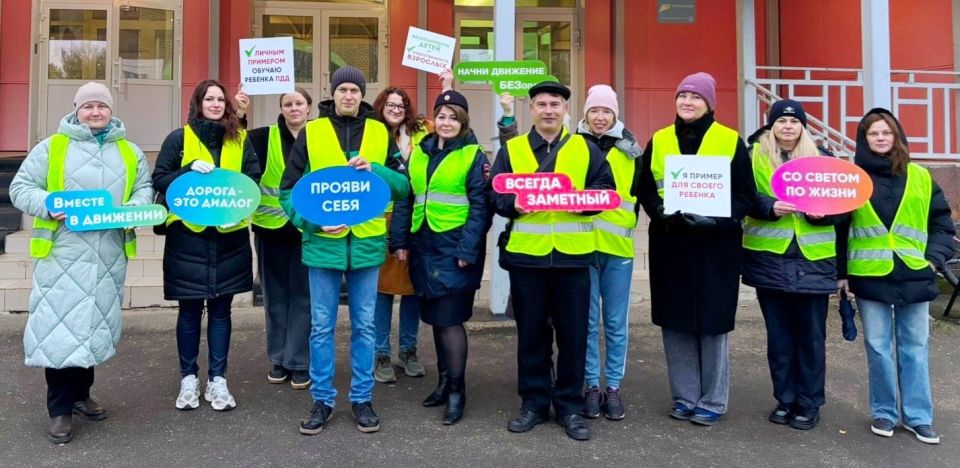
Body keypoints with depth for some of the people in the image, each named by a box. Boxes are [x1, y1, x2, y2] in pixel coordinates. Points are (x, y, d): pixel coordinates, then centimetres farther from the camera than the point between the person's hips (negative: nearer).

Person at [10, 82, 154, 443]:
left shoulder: (130, 152, 13)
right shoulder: (51, 147, 3)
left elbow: (146, 187, 11)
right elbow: (21, 187, 2)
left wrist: (134, 207, -11)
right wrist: (47, 205, -18)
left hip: (108, 256, 3)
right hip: (62, 253, -3)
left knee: (95, 323, 12)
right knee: (60, 325, -5)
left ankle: (80, 394, 28)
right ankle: (60, 408, 6)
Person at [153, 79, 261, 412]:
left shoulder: (240, 139, 7)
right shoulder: (179, 138, 2)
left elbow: (254, 179, 5)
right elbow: (159, 178, 0)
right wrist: (189, 171, -17)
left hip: (229, 237, 2)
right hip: (187, 235, -1)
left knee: (221, 309, 8)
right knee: (190, 309, 7)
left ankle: (218, 379, 18)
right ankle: (189, 379, 21)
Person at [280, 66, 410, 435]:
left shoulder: (380, 133, 6)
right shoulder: (311, 133, 1)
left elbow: (404, 184, 4)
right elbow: (288, 190, 1)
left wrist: (374, 170, -14)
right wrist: (312, 222, -14)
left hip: (367, 243, 1)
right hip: (323, 242, -1)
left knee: (364, 326, 10)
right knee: (321, 327, 7)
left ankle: (362, 399, 23)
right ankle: (322, 400, 21)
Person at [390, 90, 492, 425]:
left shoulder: (473, 156, -4)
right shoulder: (419, 152, 11)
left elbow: (479, 207, -10)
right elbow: (405, 199, 12)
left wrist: (467, 250, -17)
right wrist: (400, 240, 5)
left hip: (454, 248, -6)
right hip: (424, 246, 6)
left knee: (450, 318, -5)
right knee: (435, 317, 13)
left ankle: (457, 390, 8)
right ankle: (444, 381, 26)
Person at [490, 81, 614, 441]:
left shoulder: (586, 148, 10)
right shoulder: (511, 149, 10)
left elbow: (605, 190, 5)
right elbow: (496, 196, 4)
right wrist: (514, 204, -17)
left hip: (572, 253, 0)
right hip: (525, 253, 0)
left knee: (573, 333, 4)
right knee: (531, 331, 8)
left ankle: (570, 405, 19)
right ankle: (534, 401, 22)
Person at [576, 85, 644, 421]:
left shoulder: (630, 150, 8)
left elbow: (638, 194, 12)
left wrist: (628, 229, 0)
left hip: (618, 245, 1)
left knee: (616, 323, 6)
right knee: (587, 321, 4)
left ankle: (614, 387, 18)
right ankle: (591, 386, 17)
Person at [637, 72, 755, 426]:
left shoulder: (731, 141, 0)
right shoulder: (658, 141, 7)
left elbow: (746, 195, -2)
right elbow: (646, 191, 7)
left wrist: (716, 219, -18)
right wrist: (663, 213, -13)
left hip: (716, 246, -2)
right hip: (670, 245, 3)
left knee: (712, 323, 4)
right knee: (675, 322, 7)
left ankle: (712, 401, 19)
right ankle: (684, 397, 22)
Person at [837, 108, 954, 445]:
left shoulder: (920, 178, 8)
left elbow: (941, 223, 12)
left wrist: (934, 258, -2)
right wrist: (840, 272, -3)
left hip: (914, 275, 2)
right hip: (870, 276, -2)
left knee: (915, 347, 8)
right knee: (878, 347, 4)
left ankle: (918, 416, 18)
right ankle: (884, 413, 18)